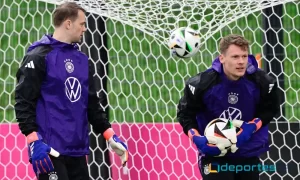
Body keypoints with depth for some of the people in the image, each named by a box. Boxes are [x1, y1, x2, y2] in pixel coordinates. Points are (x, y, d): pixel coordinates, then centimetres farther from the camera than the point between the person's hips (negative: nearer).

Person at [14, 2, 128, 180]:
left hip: (78, 150, 8)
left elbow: (92, 104, 21)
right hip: (50, 151, -7)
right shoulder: (39, 57, -7)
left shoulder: (83, 61, 16)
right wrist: (34, 141, -19)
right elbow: (23, 102, -11)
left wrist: (110, 136, 13)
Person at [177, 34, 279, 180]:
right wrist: (196, 138, -20)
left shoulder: (262, 82, -15)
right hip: (214, 153, -3)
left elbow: (270, 110, 2)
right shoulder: (202, 83, -20)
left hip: (249, 154, 4)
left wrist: (251, 127, -16)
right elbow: (185, 113, -5)